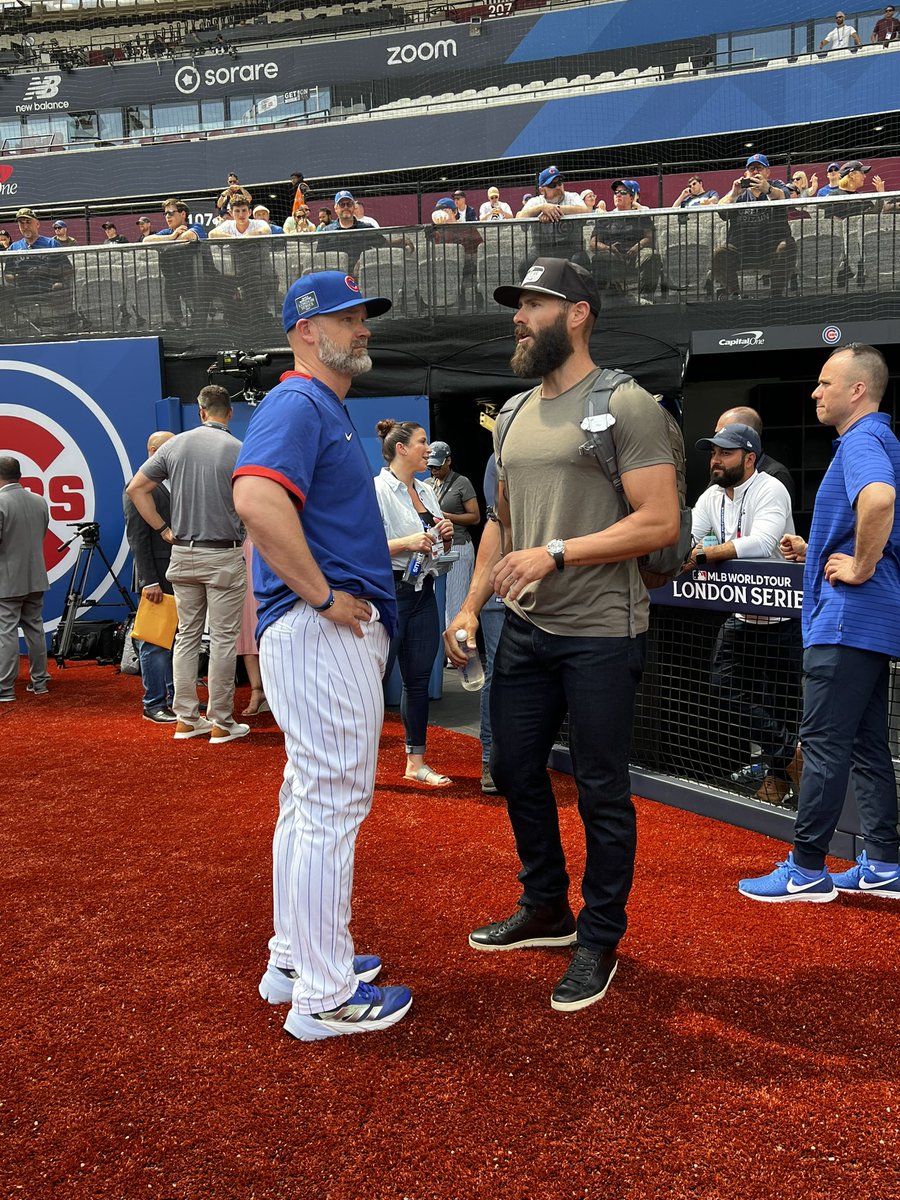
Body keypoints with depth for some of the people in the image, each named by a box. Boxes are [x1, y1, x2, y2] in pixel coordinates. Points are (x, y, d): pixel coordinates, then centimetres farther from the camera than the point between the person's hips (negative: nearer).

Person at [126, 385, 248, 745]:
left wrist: (163, 530, 9)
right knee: (223, 639, 1)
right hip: (224, 556, -4)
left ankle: (186, 718, 15)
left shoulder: (175, 445, 5)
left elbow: (136, 488, 6)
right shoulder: (239, 450, -8)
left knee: (186, 635, 12)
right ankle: (221, 723, 5)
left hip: (182, 554, 4)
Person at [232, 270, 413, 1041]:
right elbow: (257, 500, -30)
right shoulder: (297, 404, -12)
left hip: (345, 630, 11)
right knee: (332, 803, -5)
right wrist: (324, 597, -23)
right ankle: (323, 994, 6)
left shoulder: (330, 411, 21)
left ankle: (297, 959, 30)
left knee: (312, 799, 16)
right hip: (321, 632, -11)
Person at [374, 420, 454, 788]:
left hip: (423, 592, 7)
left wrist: (444, 537, 3)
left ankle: (416, 761, 19)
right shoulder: (377, 490, -8)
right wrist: (406, 543, -22)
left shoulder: (427, 491, 15)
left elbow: (439, 550, 24)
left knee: (419, 680, 10)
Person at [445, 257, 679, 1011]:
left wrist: (557, 553, -23)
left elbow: (661, 524, -17)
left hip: (600, 634, -7)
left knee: (601, 791, 3)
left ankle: (600, 942, 22)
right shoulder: (516, 414, 13)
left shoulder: (625, 404, -10)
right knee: (515, 768, 16)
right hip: (525, 630, 8)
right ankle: (546, 908, 37)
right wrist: (471, 608, 10)